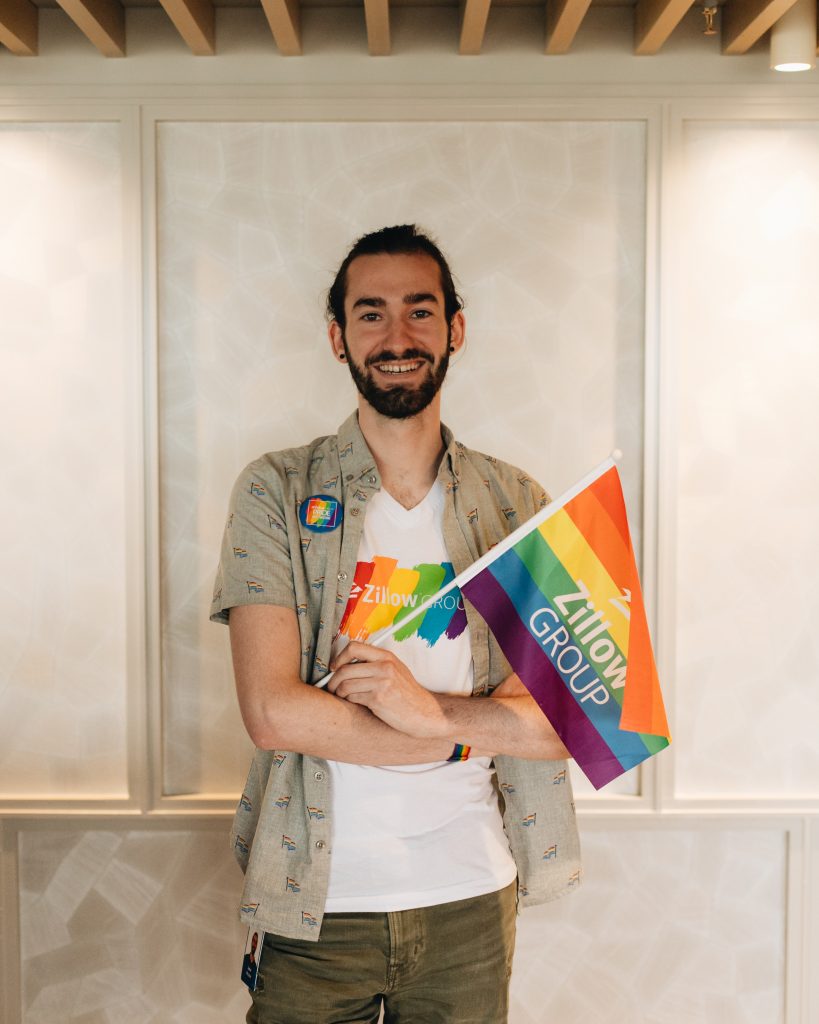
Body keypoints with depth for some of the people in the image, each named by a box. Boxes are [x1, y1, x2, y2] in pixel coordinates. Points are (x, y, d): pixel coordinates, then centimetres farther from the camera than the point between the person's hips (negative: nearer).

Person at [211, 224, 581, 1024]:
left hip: (471, 897, 2)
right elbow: (273, 710, -16)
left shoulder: (516, 503, 1)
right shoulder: (276, 493, -5)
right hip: (318, 902, -2)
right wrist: (477, 731, -13)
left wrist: (430, 709, -21)